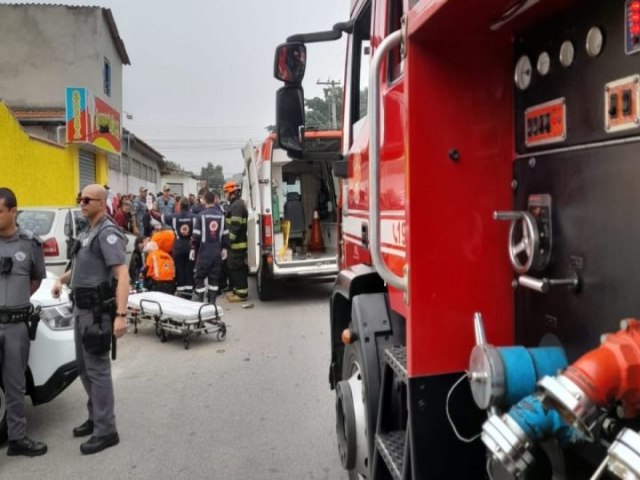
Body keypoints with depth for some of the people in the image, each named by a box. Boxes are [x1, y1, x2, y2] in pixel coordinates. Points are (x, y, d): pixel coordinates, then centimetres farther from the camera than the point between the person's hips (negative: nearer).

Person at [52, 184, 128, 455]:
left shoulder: (108, 233, -17)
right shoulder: (87, 233, 14)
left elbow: (122, 275, -26)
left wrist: (121, 315, -34)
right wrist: (62, 280, 13)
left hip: (97, 310, -10)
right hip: (81, 308, 10)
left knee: (97, 370, -4)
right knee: (84, 368, 18)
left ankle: (106, 431, 6)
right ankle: (95, 418, 33)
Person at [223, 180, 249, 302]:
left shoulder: (237, 205, -16)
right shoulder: (237, 204, 19)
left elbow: (235, 225, -23)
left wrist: (230, 240, -20)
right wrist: (230, 239, 24)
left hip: (237, 243, -11)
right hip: (237, 242, 11)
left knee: (237, 267, -7)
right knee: (233, 267, 16)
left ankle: (241, 293, -3)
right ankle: (237, 290, 24)